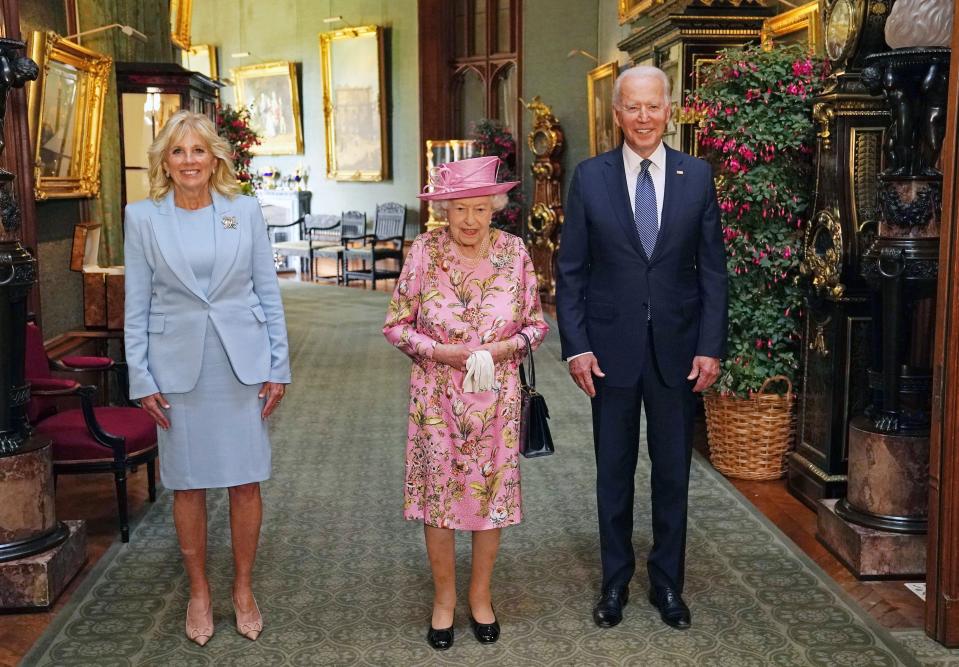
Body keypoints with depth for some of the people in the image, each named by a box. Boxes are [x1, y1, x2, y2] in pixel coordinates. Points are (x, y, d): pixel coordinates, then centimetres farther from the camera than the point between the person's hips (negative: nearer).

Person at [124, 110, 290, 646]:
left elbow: (268, 291, 4)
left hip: (242, 362, 0)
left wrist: (278, 365, 1)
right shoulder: (143, 218, 1)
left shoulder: (245, 210, 2)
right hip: (178, 365, 0)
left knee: (246, 480, 5)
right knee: (188, 484, 8)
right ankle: (199, 593, 25)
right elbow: (137, 305, 2)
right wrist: (142, 378, -2)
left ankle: (244, 589, 23)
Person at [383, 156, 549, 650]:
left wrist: (506, 346, -15)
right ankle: (444, 598, 27)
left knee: (492, 493, 10)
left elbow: (537, 323, 3)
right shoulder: (424, 251, -8)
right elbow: (396, 325, -3)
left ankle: (481, 594, 31)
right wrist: (438, 352, -17)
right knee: (437, 495, 6)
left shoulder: (514, 252, -4)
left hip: (496, 396, 1)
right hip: (437, 396, -1)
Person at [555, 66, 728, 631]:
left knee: (673, 472, 11)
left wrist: (712, 347, -4)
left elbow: (713, 268, 2)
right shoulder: (590, 177, -1)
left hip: (678, 349, 1)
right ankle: (616, 580, 27)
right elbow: (570, 270, 0)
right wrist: (576, 346, -7)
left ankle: (668, 582, 28)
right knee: (614, 472, 11)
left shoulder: (697, 175, 1)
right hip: (612, 347, 0)